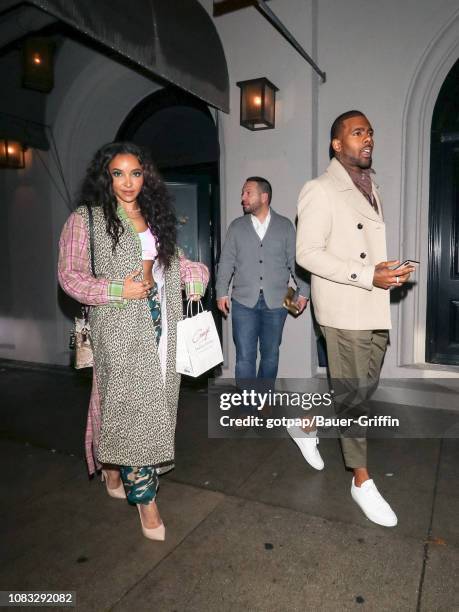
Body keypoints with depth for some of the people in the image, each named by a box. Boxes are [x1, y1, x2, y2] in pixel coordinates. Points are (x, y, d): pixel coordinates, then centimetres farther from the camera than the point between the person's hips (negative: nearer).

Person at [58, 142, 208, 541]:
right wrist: (117, 290, -17)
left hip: (160, 322, 6)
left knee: (153, 401, 10)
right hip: (120, 328, -5)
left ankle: (114, 468, 34)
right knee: (132, 404, -5)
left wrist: (194, 273, -1)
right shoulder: (86, 220, -2)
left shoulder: (156, 217, 14)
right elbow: (70, 275, -6)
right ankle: (144, 495, 10)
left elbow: (173, 260, 20)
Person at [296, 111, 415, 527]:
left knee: (365, 389, 15)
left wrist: (390, 271, 4)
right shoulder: (320, 190, -7)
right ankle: (362, 481, 19)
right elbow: (307, 253, -15)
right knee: (356, 393, 1)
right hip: (344, 309, -7)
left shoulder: (372, 188, 17)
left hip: (376, 309, 8)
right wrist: (368, 276, -20)